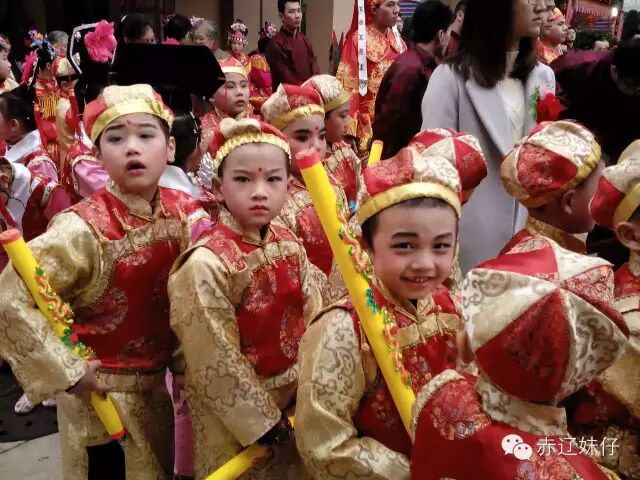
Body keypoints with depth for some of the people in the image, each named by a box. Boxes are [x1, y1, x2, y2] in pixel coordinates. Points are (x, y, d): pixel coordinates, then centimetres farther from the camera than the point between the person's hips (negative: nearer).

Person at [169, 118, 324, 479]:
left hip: (294, 396, 6)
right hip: (233, 411, -6)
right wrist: (260, 419, -14)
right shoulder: (207, 264, -24)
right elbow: (217, 360, -20)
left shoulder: (290, 245, -5)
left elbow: (314, 321, 1)